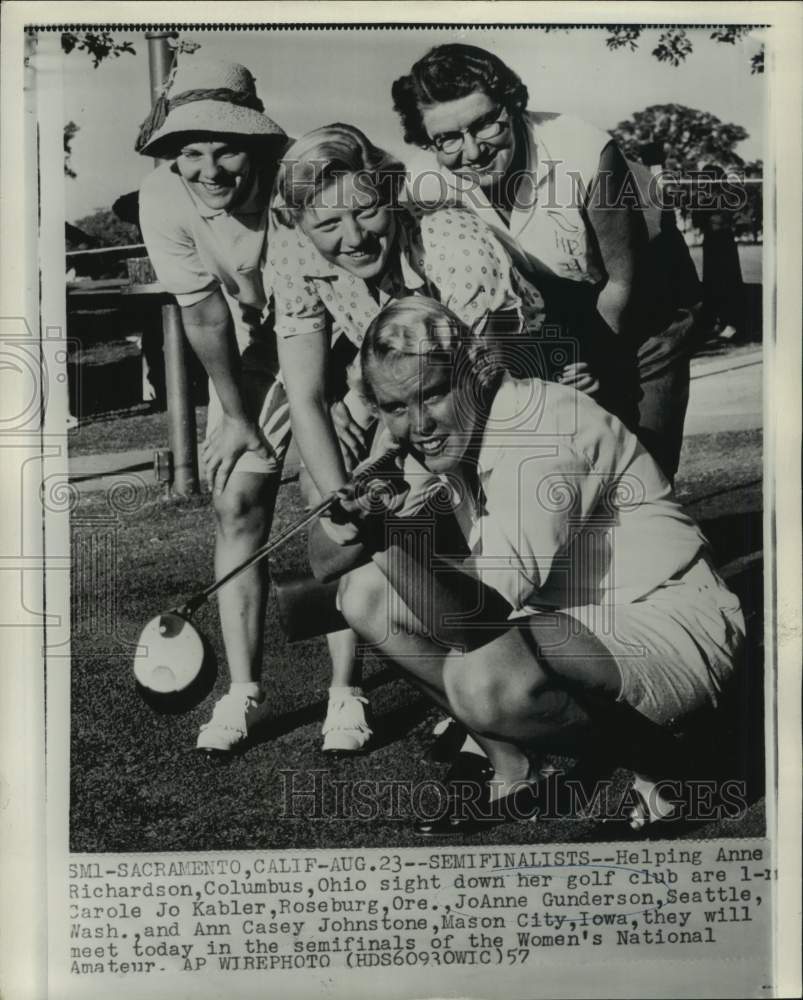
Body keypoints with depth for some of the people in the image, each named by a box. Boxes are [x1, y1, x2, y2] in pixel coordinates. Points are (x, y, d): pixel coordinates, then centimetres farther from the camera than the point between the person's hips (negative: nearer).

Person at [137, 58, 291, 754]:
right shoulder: (165, 198, -18)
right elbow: (203, 312, -11)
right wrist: (237, 415, -10)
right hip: (251, 354, 3)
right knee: (238, 504, -5)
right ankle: (244, 692, 5)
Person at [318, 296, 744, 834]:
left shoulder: (542, 436, -26)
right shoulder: (448, 434, -1)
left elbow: (478, 620, -32)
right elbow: (328, 564, 3)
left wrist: (390, 542, -43)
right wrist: (368, 529, -17)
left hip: (667, 626, -8)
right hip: (552, 610, 8)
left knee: (486, 682, -38)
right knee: (365, 593, -3)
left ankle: (633, 748, -3)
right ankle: (513, 770, 4)